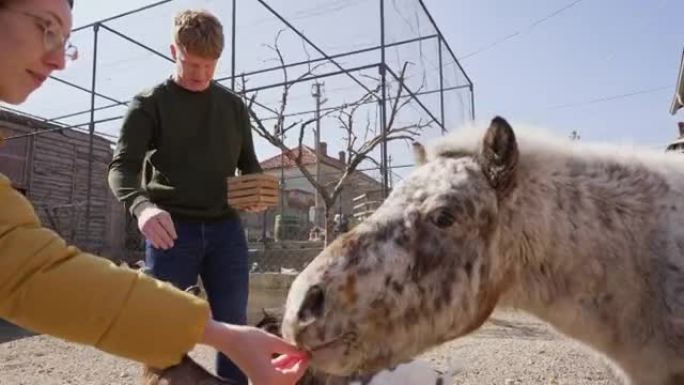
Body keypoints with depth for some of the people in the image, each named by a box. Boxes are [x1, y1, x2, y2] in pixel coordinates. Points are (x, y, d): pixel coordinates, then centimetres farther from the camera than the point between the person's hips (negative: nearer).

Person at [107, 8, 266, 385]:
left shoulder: (233, 105, 14)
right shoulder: (150, 103, 2)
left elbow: (249, 163, 20)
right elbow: (122, 166, -7)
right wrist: (141, 205, -29)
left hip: (225, 228, 3)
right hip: (172, 229, -3)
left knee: (234, 327, 6)